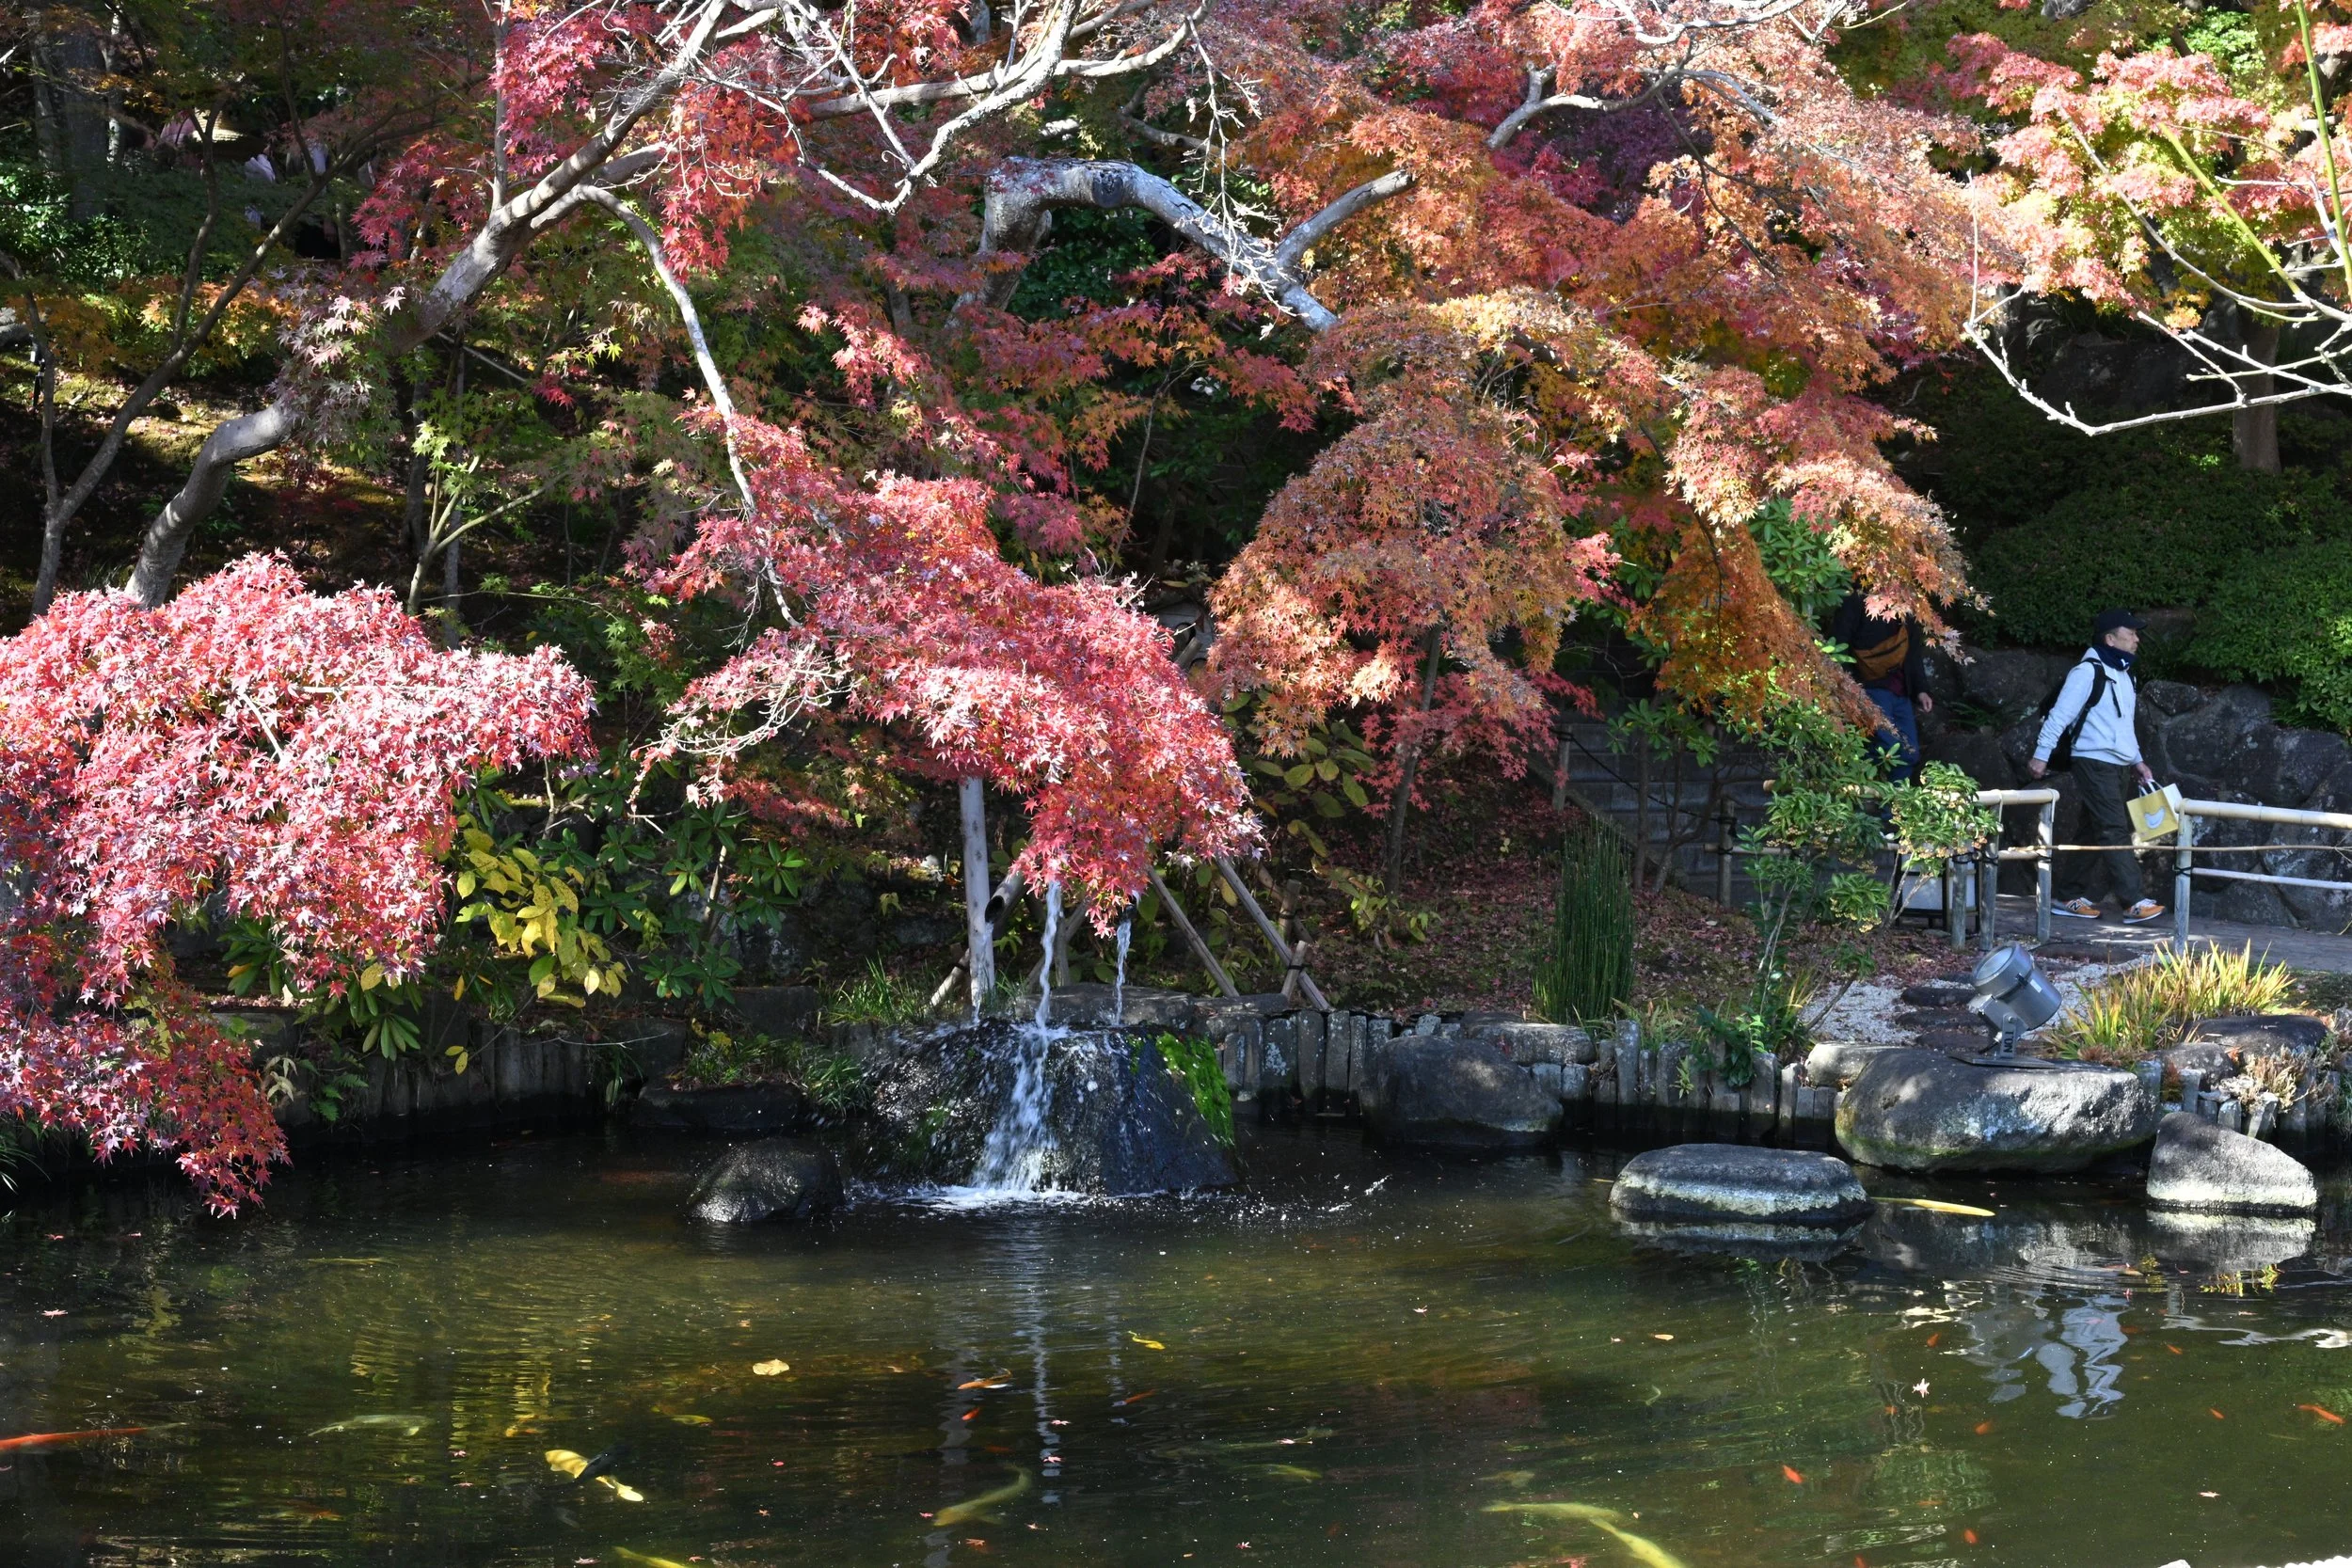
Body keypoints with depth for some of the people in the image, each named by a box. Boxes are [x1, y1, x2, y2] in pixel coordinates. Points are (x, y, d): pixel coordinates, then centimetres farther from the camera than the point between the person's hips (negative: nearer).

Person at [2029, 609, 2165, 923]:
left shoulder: (2122, 675, 18)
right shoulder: (2088, 672, -10)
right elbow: (2060, 714, -13)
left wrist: (2137, 762, 20)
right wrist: (2041, 755, -15)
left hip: (2119, 767, 9)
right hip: (2095, 764, -9)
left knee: (2095, 833, 9)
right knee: (2115, 831, -13)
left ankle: (2071, 897, 14)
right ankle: (2133, 902, -18)